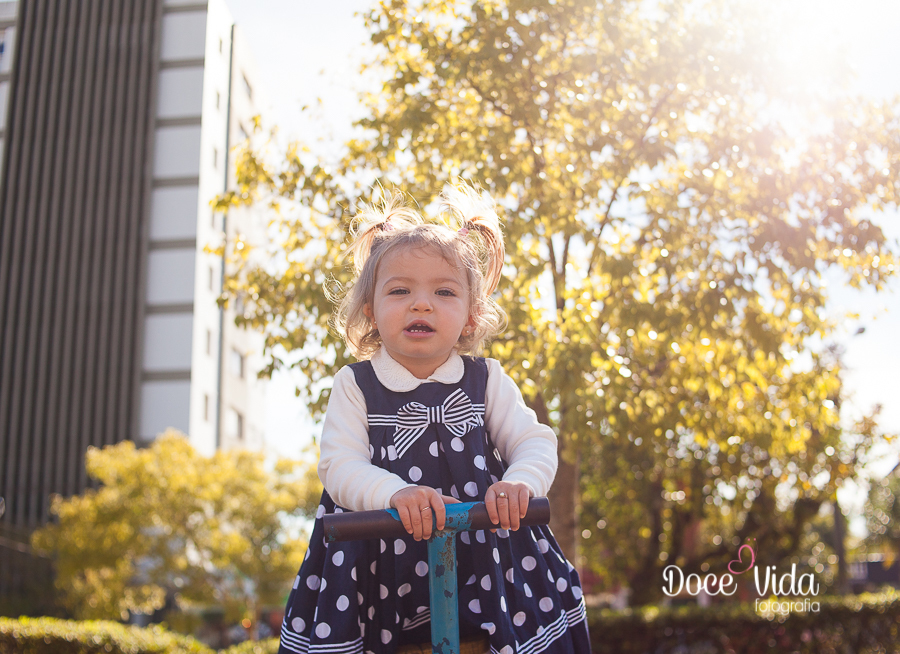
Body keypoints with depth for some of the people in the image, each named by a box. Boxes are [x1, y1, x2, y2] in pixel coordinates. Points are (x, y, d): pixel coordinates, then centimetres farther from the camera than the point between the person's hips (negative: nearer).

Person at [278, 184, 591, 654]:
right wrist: (395, 493, -30)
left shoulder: (486, 379, 6)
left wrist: (520, 482, -24)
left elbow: (535, 442, 0)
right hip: (384, 557, -1)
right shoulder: (355, 386, 1)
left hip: (484, 549, 1)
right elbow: (340, 466, -9)